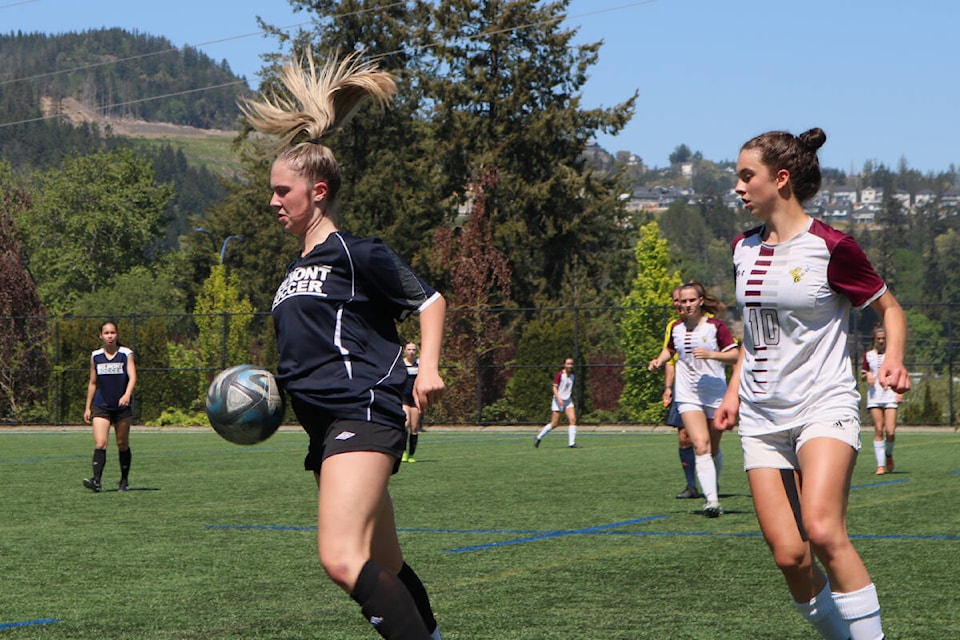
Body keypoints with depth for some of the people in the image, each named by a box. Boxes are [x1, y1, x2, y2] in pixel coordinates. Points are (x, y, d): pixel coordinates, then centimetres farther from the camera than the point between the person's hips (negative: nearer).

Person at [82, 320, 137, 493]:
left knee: (122, 445, 6)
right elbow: (92, 383, 14)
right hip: (101, 406, 1)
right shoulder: (95, 356, 7)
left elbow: (132, 377, -12)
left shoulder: (126, 354, -1)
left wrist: (127, 394, -31)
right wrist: (88, 407, 12)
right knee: (100, 443, -15)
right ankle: (97, 480, -24)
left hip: (122, 407, -1)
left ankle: (124, 481, 19)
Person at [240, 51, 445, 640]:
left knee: (342, 558, -25)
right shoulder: (295, 270, 21)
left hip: (365, 415, -10)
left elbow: (429, 300, -4)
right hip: (326, 431, 10)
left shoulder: (356, 253, -5)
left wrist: (428, 368, -18)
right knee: (386, 570, 14)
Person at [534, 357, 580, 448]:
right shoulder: (560, 374, -13)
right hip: (558, 401, -6)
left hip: (568, 400, 6)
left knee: (573, 419, -12)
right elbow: (555, 388, -13)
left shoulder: (573, 375, 6)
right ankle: (538, 437, 16)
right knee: (555, 424, -3)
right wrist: (559, 399, -24)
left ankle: (571, 443, -10)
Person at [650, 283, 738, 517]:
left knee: (713, 449, 9)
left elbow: (735, 355, -7)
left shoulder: (716, 326, -3)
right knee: (701, 445, -18)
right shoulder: (675, 327, 9)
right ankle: (711, 499, -27)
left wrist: (711, 354, -22)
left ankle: (713, 492, 30)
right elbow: (670, 349, 29)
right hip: (688, 396, 1)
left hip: (715, 394, -1)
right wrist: (659, 360, 9)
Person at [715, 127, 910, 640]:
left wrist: (894, 360, -14)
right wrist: (734, 392, 17)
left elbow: (890, 308, 3)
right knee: (788, 554, -5)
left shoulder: (830, 247, -7)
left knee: (822, 532, -26)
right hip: (761, 416, 5)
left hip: (824, 407, -5)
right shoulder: (744, 249, 11)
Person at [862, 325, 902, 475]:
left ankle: (889, 455, 20)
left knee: (890, 431, -10)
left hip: (890, 396, -1)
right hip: (874, 397, 1)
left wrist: (900, 392, -2)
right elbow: (862, 375, 17)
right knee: (878, 430, -7)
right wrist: (867, 375, -6)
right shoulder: (868, 355, 10)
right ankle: (881, 464, -3)